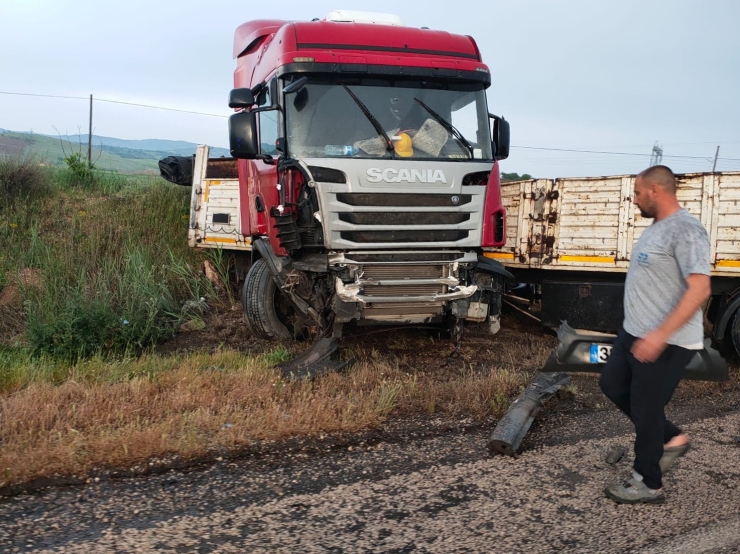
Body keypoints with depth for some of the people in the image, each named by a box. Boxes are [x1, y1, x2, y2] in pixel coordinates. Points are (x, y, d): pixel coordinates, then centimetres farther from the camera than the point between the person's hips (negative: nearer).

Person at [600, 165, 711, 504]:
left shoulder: (686, 230, -20)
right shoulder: (657, 228, 11)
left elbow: (700, 289, -28)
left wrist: (660, 335, -32)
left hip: (665, 343, -10)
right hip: (635, 334, 10)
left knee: (645, 409, 0)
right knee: (613, 386, 18)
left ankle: (647, 484, 17)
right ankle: (671, 439, 29)